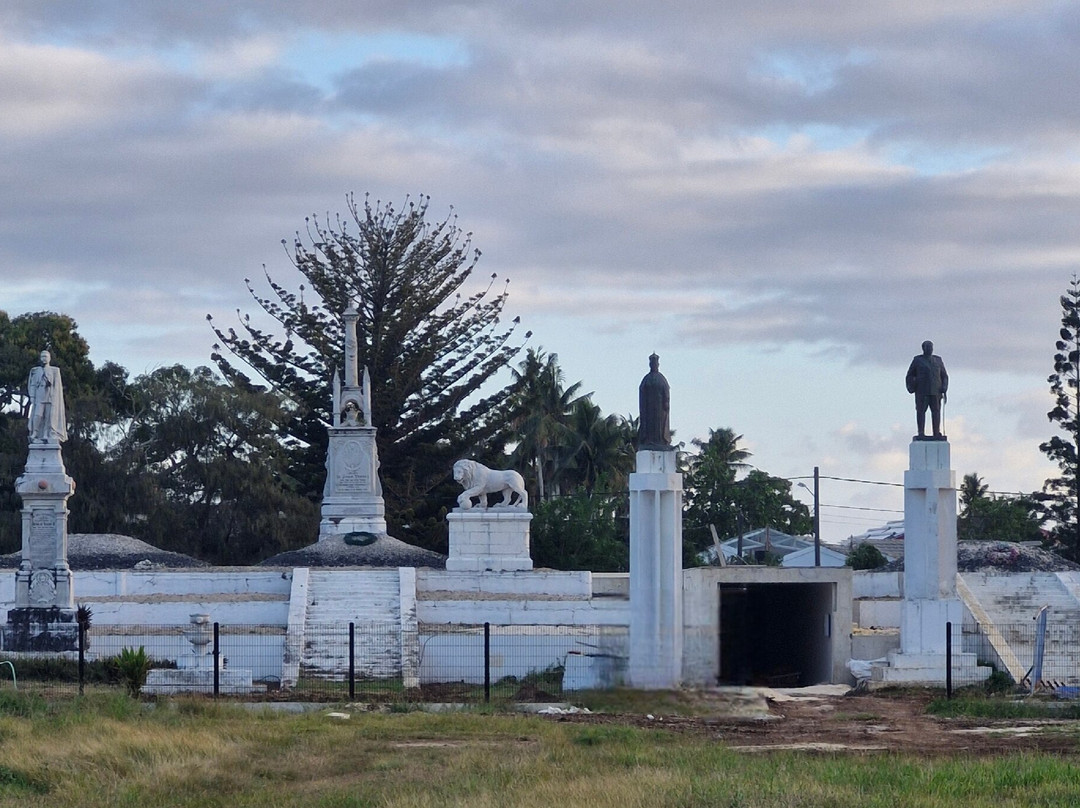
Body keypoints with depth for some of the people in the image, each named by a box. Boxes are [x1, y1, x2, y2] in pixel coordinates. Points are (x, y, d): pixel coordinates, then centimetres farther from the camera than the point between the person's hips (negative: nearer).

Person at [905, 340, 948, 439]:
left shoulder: (938, 360, 12)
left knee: (936, 411, -3)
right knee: (921, 411, -7)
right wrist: (911, 389, -6)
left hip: (935, 391, 2)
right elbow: (910, 376, 8)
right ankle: (921, 434, -8)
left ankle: (937, 434, -2)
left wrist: (944, 390, 1)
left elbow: (944, 376, 13)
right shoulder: (917, 360, 6)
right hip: (921, 391, -2)